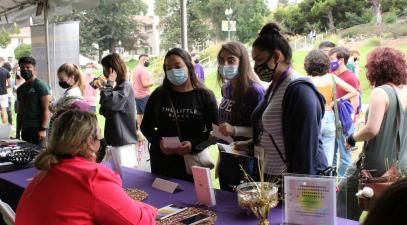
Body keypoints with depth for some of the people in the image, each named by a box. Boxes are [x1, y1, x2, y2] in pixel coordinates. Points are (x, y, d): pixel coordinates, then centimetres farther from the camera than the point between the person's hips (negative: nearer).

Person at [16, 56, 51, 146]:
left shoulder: (40, 86, -5)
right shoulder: (20, 89, 16)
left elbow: (46, 109, -12)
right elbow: (20, 112, 20)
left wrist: (43, 129, -19)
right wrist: (18, 131, 15)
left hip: (37, 129, -7)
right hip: (25, 129, 7)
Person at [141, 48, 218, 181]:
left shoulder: (205, 96, -3)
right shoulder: (158, 95, 3)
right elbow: (146, 126, 8)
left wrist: (194, 144, -19)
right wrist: (158, 142, -11)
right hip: (161, 162, 2)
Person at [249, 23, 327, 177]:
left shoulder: (300, 90, -18)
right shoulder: (275, 87, 10)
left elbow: (306, 145, -20)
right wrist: (251, 143, 12)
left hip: (292, 181, -8)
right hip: (270, 175, 9)